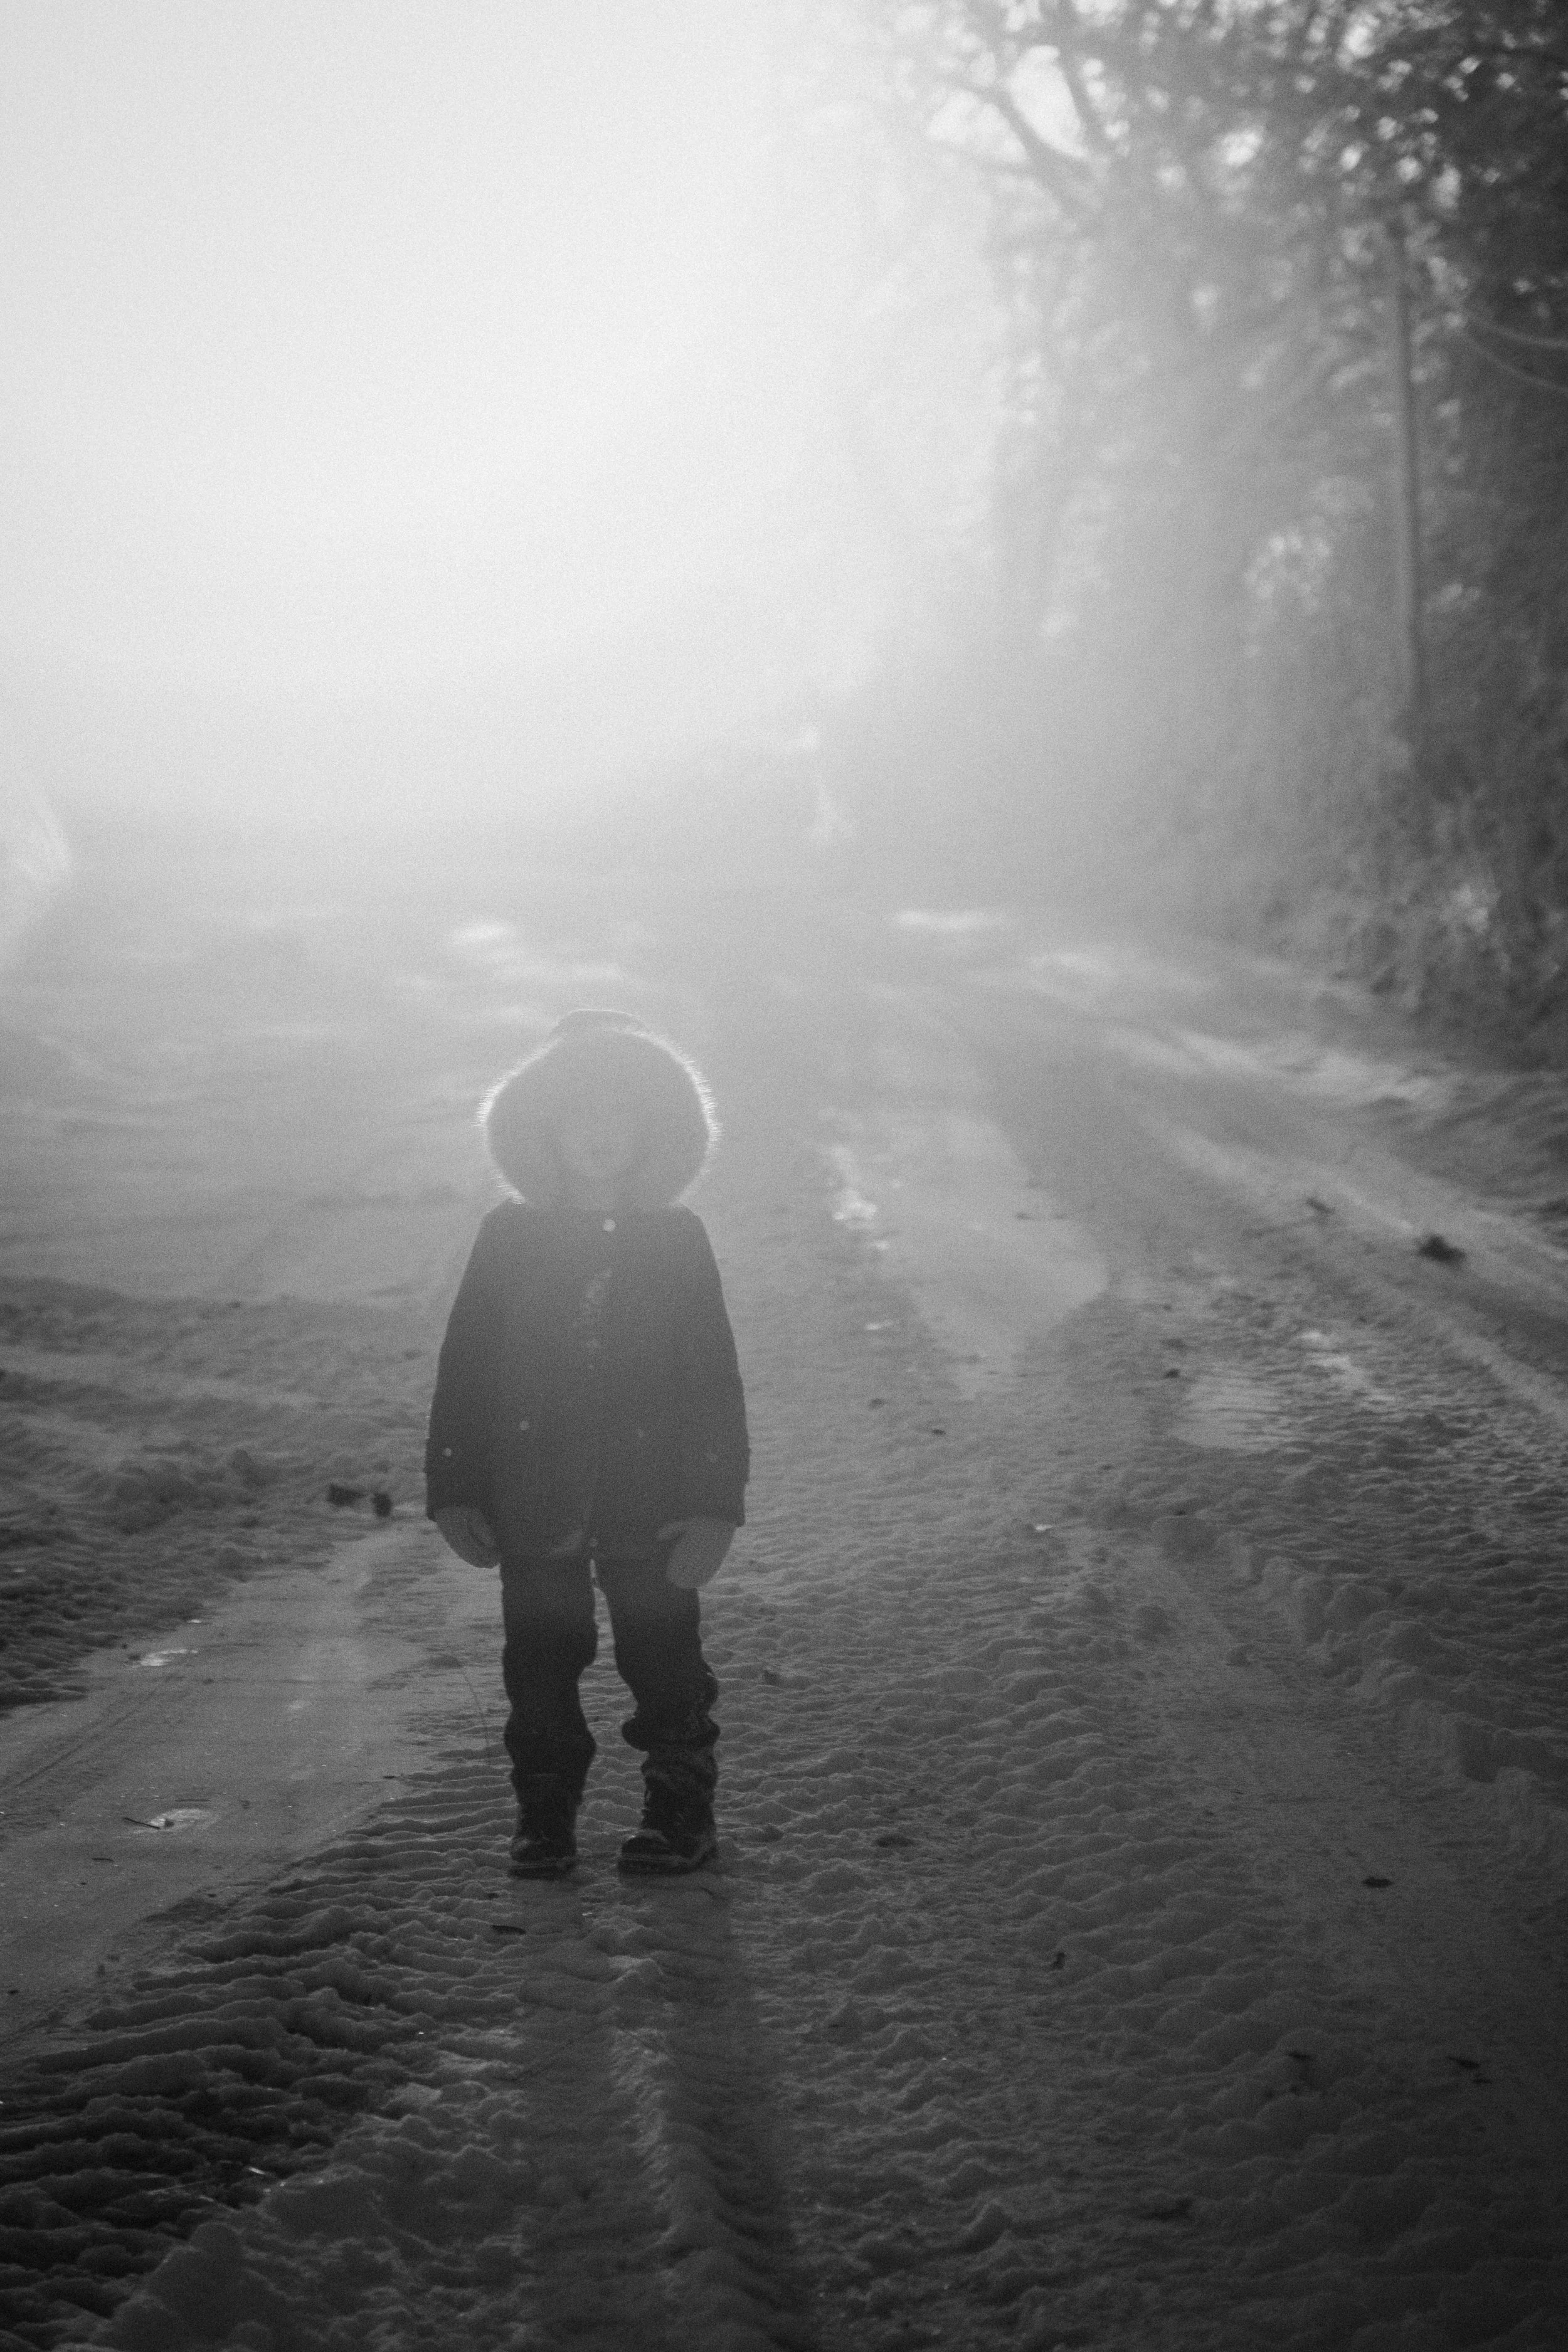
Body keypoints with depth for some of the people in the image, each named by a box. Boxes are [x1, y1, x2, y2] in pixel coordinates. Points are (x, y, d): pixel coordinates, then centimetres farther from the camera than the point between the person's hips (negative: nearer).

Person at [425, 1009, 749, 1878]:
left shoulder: (675, 1237, 0)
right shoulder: (509, 1235, 2)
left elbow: (713, 1377, -1)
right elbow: (464, 1366, 4)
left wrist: (715, 1504, -7)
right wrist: (454, 1489, -1)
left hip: (651, 1504, -1)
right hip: (535, 1505, 1)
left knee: (664, 1661, 4)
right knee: (540, 1666, 9)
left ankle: (680, 1811, 20)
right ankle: (544, 1818, 23)